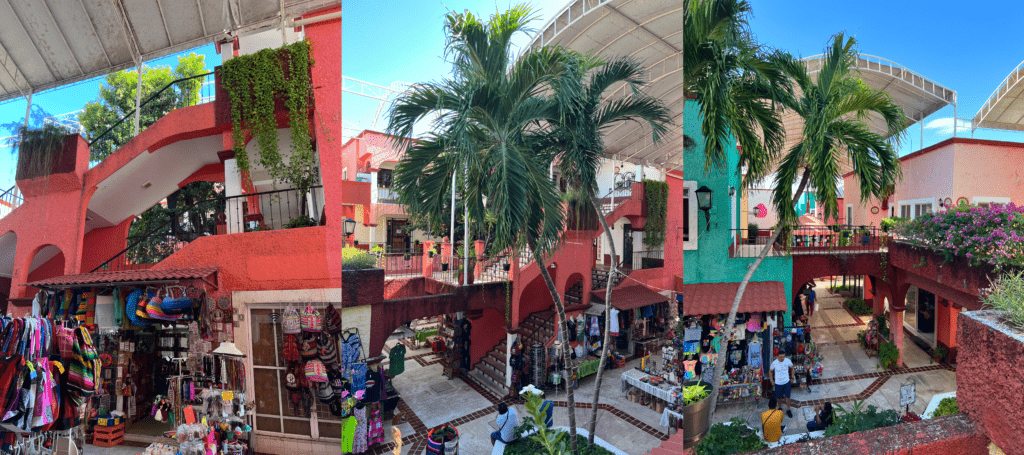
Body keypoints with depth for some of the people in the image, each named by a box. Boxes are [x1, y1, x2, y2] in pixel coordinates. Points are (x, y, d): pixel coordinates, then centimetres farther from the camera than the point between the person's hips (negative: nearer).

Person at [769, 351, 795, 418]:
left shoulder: (788, 361, -15)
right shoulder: (774, 363, -18)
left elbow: (792, 368, 7)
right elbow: (770, 371, -1)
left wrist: (792, 378, 9)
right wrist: (772, 381, 0)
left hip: (787, 382, 1)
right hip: (778, 383, -1)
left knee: (787, 397, 5)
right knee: (778, 397, 12)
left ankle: (788, 410, 26)